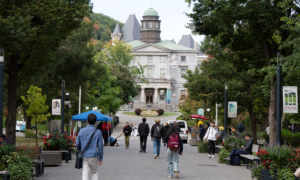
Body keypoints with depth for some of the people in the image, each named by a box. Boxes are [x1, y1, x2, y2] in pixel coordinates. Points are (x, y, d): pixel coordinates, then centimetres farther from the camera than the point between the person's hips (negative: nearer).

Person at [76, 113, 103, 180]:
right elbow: (100, 146, -5)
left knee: (85, 174, 1)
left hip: (84, 156, 1)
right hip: (93, 156, -1)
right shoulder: (98, 132, -6)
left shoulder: (82, 131, 1)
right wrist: (101, 158, 3)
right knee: (94, 172, 16)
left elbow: (77, 144, 7)